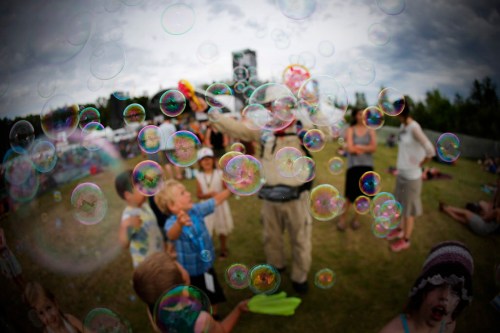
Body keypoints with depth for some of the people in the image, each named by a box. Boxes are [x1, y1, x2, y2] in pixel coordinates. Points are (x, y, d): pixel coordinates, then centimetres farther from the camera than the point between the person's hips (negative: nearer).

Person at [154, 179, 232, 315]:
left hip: (206, 267, 6)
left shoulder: (196, 210, -14)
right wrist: (179, 224, -78)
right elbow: (172, 235, -55)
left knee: (213, 299, 26)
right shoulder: (172, 223, -31)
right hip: (189, 273, -6)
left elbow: (216, 200, -3)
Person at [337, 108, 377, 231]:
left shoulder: (371, 130, 5)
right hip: (354, 166, -3)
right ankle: (342, 218, 14)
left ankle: (356, 218, 26)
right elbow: (350, 149, -13)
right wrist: (366, 148, -7)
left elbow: (374, 147, -8)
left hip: (367, 166, 3)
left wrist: (358, 146, -14)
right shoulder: (350, 130, -2)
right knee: (351, 195, -4)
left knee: (363, 194, 7)